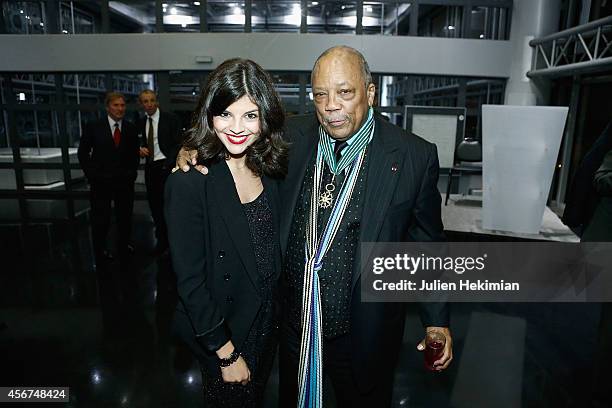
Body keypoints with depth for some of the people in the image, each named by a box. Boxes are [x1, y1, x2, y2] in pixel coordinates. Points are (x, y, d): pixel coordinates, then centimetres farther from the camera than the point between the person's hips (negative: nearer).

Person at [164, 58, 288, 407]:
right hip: (222, 329, -5)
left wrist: (276, 309, 3)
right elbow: (190, 280, -21)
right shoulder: (189, 182, -25)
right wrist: (227, 353, -16)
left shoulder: (267, 169, -6)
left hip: (268, 322, 6)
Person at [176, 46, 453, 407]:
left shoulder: (415, 156, -12)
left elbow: (428, 244, -3)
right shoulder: (291, 137, -7)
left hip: (363, 334, -2)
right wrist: (194, 151, -12)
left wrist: (437, 321, -1)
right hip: (292, 323, 3)